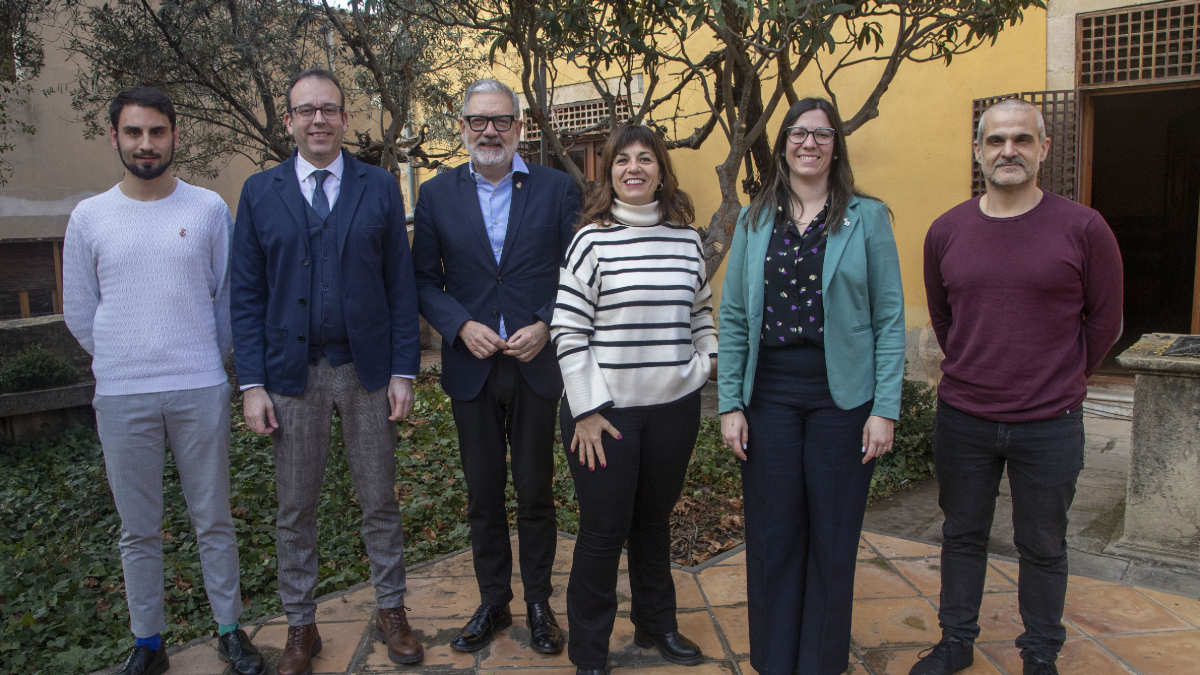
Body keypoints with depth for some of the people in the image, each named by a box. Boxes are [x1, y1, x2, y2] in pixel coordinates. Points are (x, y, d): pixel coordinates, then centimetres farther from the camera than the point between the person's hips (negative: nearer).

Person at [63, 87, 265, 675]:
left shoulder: (208, 208, 1)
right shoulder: (89, 218, 3)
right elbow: (79, 313, 10)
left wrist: (202, 362, 10)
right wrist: (125, 363, 13)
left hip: (200, 389, -1)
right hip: (120, 397, 1)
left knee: (213, 520, 9)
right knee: (138, 529, 11)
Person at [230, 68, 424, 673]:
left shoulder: (379, 188, 3)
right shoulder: (260, 192, 4)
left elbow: (401, 284, 2)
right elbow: (246, 295, 3)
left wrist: (403, 370, -4)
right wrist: (252, 383, -4)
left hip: (366, 368, 0)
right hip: (292, 373, 1)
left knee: (380, 502, 11)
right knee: (295, 510, 10)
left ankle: (391, 611, 28)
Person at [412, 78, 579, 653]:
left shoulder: (557, 188, -1)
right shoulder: (437, 194, 3)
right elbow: (424, 279, 4)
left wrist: (545, 326, -14)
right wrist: (461, 325, -12)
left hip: (536, 364, -1)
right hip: (471, 367, 2)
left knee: (535, 491, 9)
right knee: (483, 493, 12)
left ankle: (538, 602, 27)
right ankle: (492, 601, 29)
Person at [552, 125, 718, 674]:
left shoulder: (686, 239, 6)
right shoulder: (592, 240, -7)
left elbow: (702, 310, 20)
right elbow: (568, 331, -9)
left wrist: (710, 356, 5)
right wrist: (587, 411, -12)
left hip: (675, 407, 4)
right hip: (606, 409, -3)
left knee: (655, 520, 18)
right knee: (603, 530, 5)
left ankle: (655, 623, 39)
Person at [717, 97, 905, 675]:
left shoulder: (867, 217, 1)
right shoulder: (754, 221, 7)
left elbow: (889, 319, -2)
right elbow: (733, 318, 6)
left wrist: (885, 409, -8)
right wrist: (729, 404, 0)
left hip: (841, 395, -1)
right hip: (769, 393, 2)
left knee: (833, 539, 8)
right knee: (772, 536, 8)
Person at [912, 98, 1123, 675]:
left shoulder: (1083, 229, -8)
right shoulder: (946, 231, 0)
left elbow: (1105, 322, 3)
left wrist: (1057, 383, 8)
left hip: (1049, 425, -2)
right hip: (961, 420, 2)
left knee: (1043, 547, 12)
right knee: (962, 536, 16)